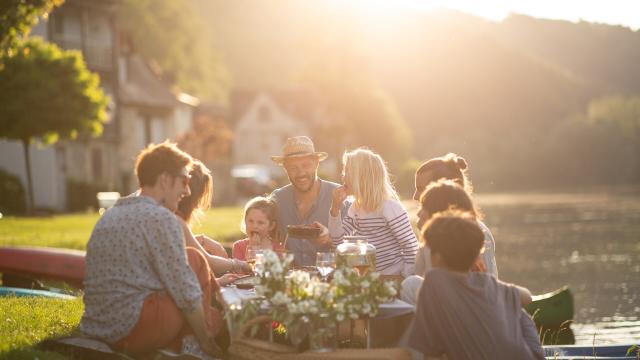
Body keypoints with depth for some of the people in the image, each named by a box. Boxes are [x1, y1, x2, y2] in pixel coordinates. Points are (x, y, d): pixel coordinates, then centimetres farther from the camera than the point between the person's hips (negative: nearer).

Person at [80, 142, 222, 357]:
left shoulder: (110, 214, 17)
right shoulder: (161, 218, -11)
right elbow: (187, 294, -12)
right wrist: (205, 340, 1)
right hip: (133, 329, -9)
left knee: (214, 319, 23)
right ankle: (191, 347, 6)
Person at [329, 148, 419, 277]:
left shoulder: (389, 207, -17)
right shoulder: (355, 207, 7)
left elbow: (411, 246, -18)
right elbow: (338, 241, 7)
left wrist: (406, 279, -17)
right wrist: (335, 208, -2)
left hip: (394, 277, -8)